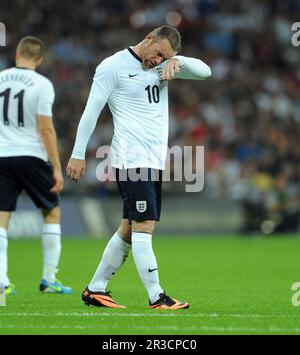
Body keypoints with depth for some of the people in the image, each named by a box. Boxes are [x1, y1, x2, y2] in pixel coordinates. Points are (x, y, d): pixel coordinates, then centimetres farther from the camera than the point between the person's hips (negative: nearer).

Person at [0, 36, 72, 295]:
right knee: (52, 212, 13)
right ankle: (49, 279, 11)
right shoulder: (42, 84, -8)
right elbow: (46, 129, -12)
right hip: (31, 156, -3)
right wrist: (57, 168, -9)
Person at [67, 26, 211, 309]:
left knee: (130, 228, 9)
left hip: (154, 160, 8)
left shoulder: (163, 66, 14)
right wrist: (78, 155, -6)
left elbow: (205, 72, 7)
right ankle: (156, 297, -13)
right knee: (144, 225, -13)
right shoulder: (114, 66, -5)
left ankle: (95, 289, 18)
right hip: (131, 159, -8)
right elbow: (92, 110, -5)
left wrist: (177, 61, -12)